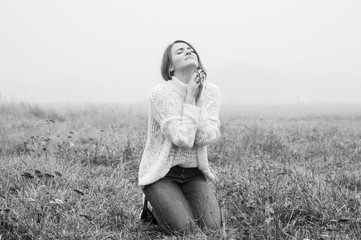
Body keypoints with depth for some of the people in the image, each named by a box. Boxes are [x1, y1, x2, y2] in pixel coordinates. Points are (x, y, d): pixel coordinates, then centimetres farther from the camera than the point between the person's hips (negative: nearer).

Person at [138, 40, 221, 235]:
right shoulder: (160, 93, -17)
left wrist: (197, 100, -17)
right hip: (162, 173, -4)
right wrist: (190, 98, -20)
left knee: (212, 227, -14)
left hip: (194, 173, 4)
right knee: (185, 230, -20)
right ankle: (154, 205, 12)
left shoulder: (210, 91, -3)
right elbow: (183, 139, -24)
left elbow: (209, 137, -15)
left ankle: (181, 204, 17)